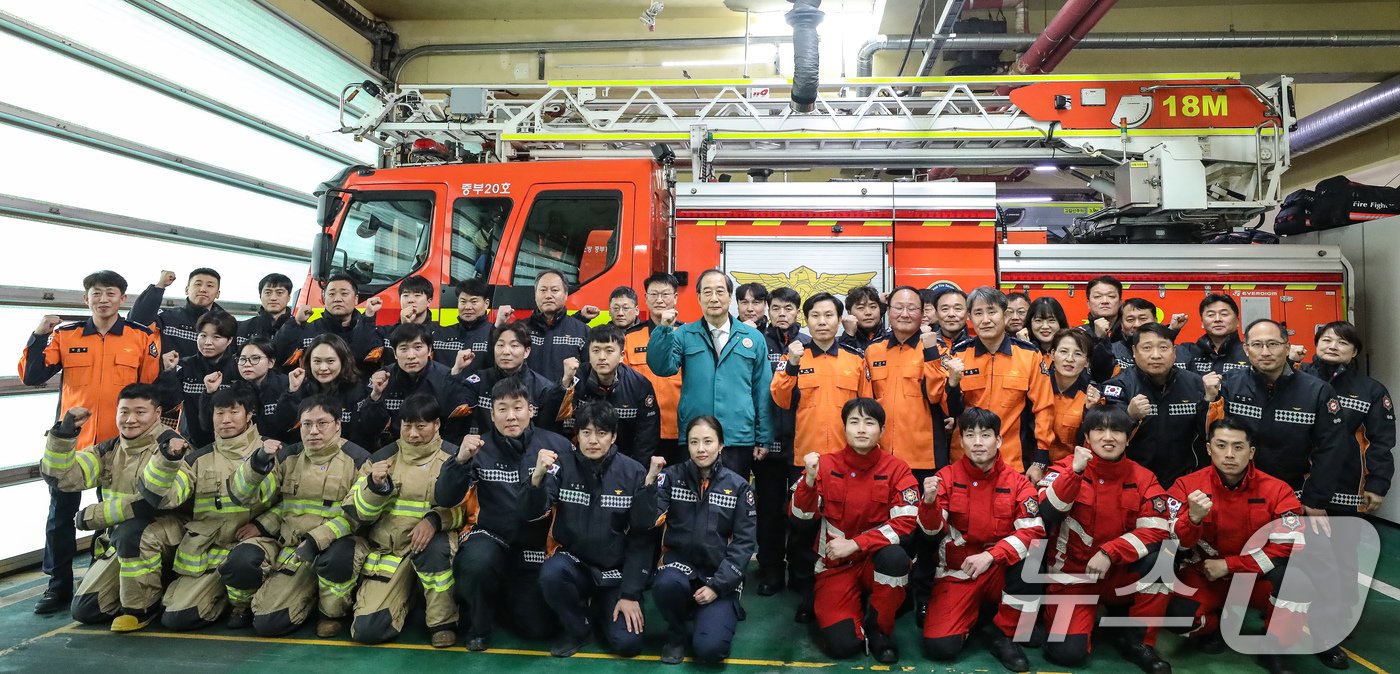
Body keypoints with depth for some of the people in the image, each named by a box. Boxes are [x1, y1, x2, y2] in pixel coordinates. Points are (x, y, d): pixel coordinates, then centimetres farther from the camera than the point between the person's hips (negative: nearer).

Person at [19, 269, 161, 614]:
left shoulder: (143, 337, -1)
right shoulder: (65, 335, 3)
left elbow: (153, 388, 0)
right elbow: (32, 377, -3)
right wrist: (39, 336, -12)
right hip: (70, 442, 2)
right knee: (60, 514, 9)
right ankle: (59, 586, 23)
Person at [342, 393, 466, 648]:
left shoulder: (452, 458, -3)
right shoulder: (382, 457, 3)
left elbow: (464, 509, -6)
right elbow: (357, 514, 1)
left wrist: (434, 520, -25)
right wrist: (374, 485, -19)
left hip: (432, 541, -2)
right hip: (388, 548, 2)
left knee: (434, 547, -39)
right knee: (366, 630, -13)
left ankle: (443, 622, -15)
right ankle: (405, 589, 20)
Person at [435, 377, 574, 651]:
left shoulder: (557, 445, -11)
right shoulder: (480, 448, -7)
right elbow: (445, 499, -14)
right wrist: (461, 460, -29)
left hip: (536, 546, 1)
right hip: (492, 537, 0)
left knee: (538, 628, -3)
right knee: (477, 562, -35)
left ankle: (500, 598, 32)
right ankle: (480, 625, -3)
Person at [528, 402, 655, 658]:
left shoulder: (633, 473, -11)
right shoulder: (563, 466, -9)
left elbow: (641, 538, -8)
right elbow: (532, 513, -19)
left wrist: (630, 594, -11)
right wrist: (537, 477, -39)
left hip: (617, 571, 0)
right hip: (574, 561, 1)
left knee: (627, 643, -15)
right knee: (551, 574, -32)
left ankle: (601, 606, 20)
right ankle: (577, 626, 0)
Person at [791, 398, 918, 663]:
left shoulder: (896, 468, -7)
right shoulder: (826, 464, -5)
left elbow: (906, 523, -15)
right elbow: (801, 515, -9)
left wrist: (855, 544, -21)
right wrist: (810, 479, -28)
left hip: (877, 560, 0)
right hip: (835, 564, 0)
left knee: (895, 556, -36)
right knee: (841, 645, -20)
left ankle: (879, 628, -8)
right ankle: (854, 611, 18)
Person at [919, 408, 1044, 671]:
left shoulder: (1016, 481, -5)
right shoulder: (947, 476, -4)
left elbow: (1034, 531, -16)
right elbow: (932, 529, -11)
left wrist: (990, 555, -29)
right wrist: (929, 502, -34)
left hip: (1002, 569, 1)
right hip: (957, 572, 0)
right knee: (939, 647, -20)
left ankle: (1005, 636, -10)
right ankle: (973, 610, 16)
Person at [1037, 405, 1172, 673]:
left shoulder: (1143, 478, -5)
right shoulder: (1067, 468, -10)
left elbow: (1156, 531, -14)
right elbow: (1043, 515, -25)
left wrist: (1109, 553, -26)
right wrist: (1075, 471, -32)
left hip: (1122, 574, 3)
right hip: (1073, 575, -2)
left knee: (1159, 557, -28)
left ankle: (1139, 642, -8)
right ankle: (1086, 615, 16)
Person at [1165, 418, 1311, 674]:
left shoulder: (1275, 489, -12)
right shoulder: (1188, 485, -12)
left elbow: (1291, 546, -16)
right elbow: (1171, 543, -14)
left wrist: (1228, 565, -18)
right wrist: (1193, 518, -36)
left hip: (1257, 577, 1)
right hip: (1204, 575, 0)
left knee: (1297, 578, -31)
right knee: (1178, 614, -28)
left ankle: (1273, 647, -5)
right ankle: (1213, 627, 11)